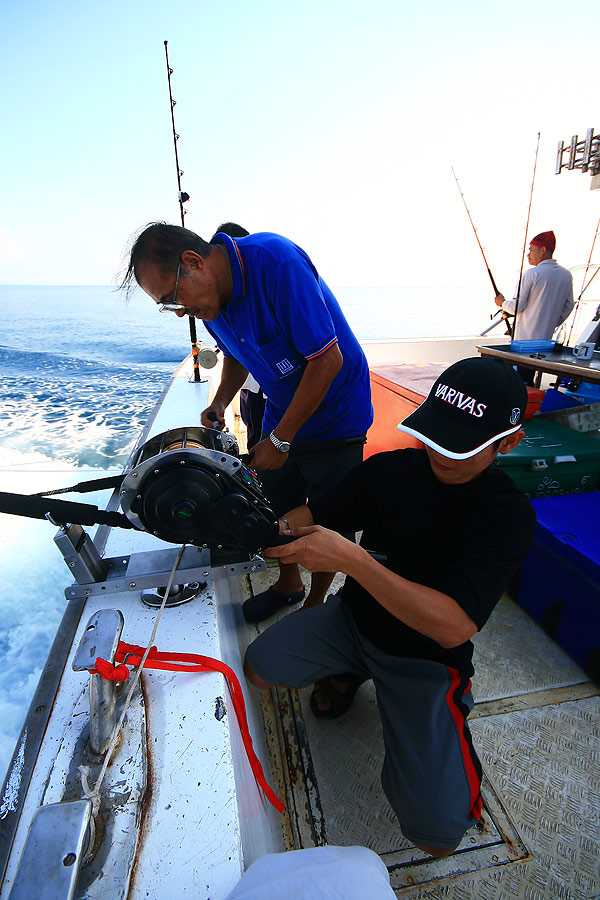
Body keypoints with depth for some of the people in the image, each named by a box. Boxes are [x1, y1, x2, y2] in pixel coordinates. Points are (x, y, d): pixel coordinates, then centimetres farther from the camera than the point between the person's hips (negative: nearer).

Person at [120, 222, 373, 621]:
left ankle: (315, 604, 31)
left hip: (335, 419, -6)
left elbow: (328, 360, -28)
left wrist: (280, 439, -21)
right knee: (277, 512, 14)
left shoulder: (276, 261, -28)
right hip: (281, 416, 7)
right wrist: (219, 403, -4)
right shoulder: (209, 298, -3)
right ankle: (288, 584, 41)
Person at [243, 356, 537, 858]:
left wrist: (351, 559, -41)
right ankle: (348, 674, 17)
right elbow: (314, 515, -3)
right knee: (258, 667, -14)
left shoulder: (508, 515, -22)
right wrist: (274, 527, -27)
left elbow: (454, 626, -32)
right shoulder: (390, 468, -10)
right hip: (354, 618, 3)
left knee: (436, 835, -11)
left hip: (426, 659, -3)